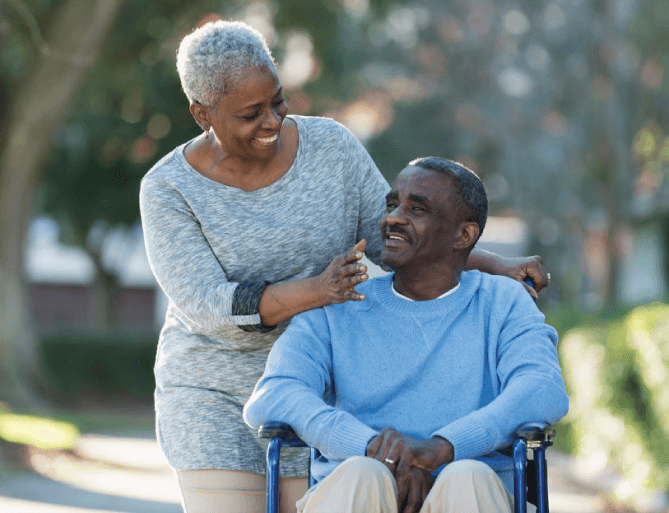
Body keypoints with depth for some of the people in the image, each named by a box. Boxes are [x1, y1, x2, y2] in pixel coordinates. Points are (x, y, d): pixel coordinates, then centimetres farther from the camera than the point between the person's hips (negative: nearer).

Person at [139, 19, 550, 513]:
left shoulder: (330, 145, -7)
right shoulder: (168, 190, -15)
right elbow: (208, 309, -23)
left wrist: (497, 267, -14)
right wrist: (315, 291, -38)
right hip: (215, 398, -2)